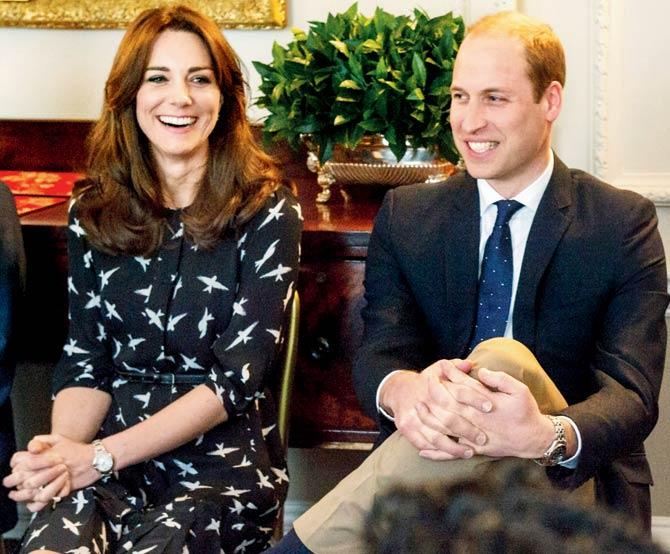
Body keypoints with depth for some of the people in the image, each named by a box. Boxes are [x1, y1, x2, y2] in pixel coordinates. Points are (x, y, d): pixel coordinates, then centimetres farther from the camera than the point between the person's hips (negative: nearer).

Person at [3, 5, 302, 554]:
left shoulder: (267, 211, -2)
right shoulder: (94, 210, 9)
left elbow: (237, 375, -8)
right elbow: (84, 360, 8)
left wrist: (100, 457, -16)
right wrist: (62, 451, -15)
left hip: (223, 463, -1)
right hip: (107, 462, 2)